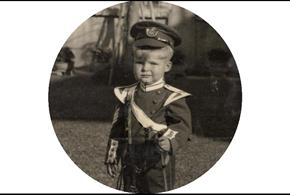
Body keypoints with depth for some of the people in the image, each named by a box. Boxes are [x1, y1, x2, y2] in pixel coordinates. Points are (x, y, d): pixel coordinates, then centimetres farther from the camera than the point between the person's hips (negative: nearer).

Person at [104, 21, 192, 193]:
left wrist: (169, 139, -41)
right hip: (130, 164, 5)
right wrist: (112, 158, 12)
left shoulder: (172, 98, -10)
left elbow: (183, 126, -21)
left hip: (158, 164, -5)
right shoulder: (127, 95, 5)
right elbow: (117, 129, 11)